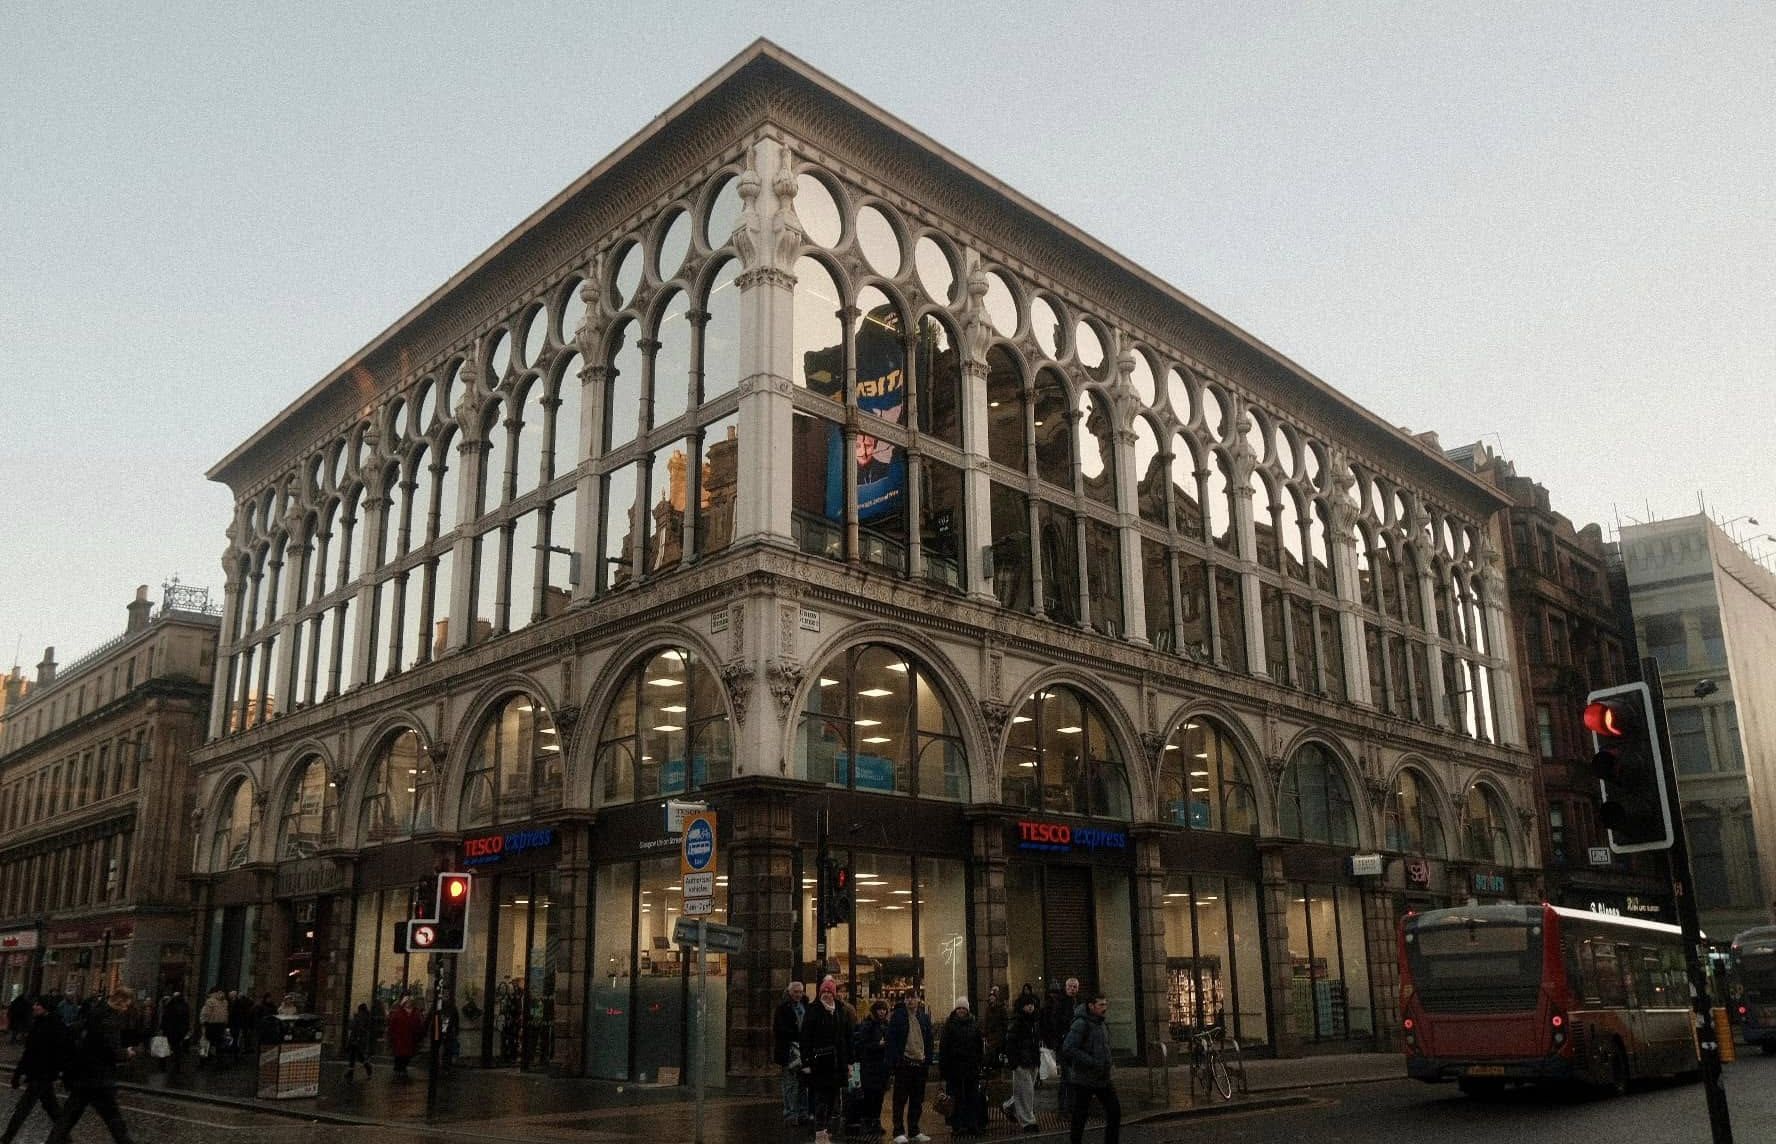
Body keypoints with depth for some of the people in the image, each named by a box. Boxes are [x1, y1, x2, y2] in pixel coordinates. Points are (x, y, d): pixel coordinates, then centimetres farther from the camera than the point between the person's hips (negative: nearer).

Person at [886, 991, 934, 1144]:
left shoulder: (925, 1017, 12)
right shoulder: (898, 1016, -2)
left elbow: (929, 1040, 15)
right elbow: (891, 1039, -6)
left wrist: (928, 1058, 4)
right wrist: (896, 1059, -14)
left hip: (920, 1063, 5)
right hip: (904, 1063, -5)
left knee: (917, 1100, 10)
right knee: (900, 1099, -2)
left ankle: (914, 1131, 18)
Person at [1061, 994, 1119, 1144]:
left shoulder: (1101, 1024, 12)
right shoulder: (1081, 1024, -14)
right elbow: (1068, 1049, -24)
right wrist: (1092, 1063, -25)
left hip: (1102, 1079, 7)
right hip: (1084, 1079, -7)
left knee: (1115, 1111, 0)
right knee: (1080, 1116, 2)